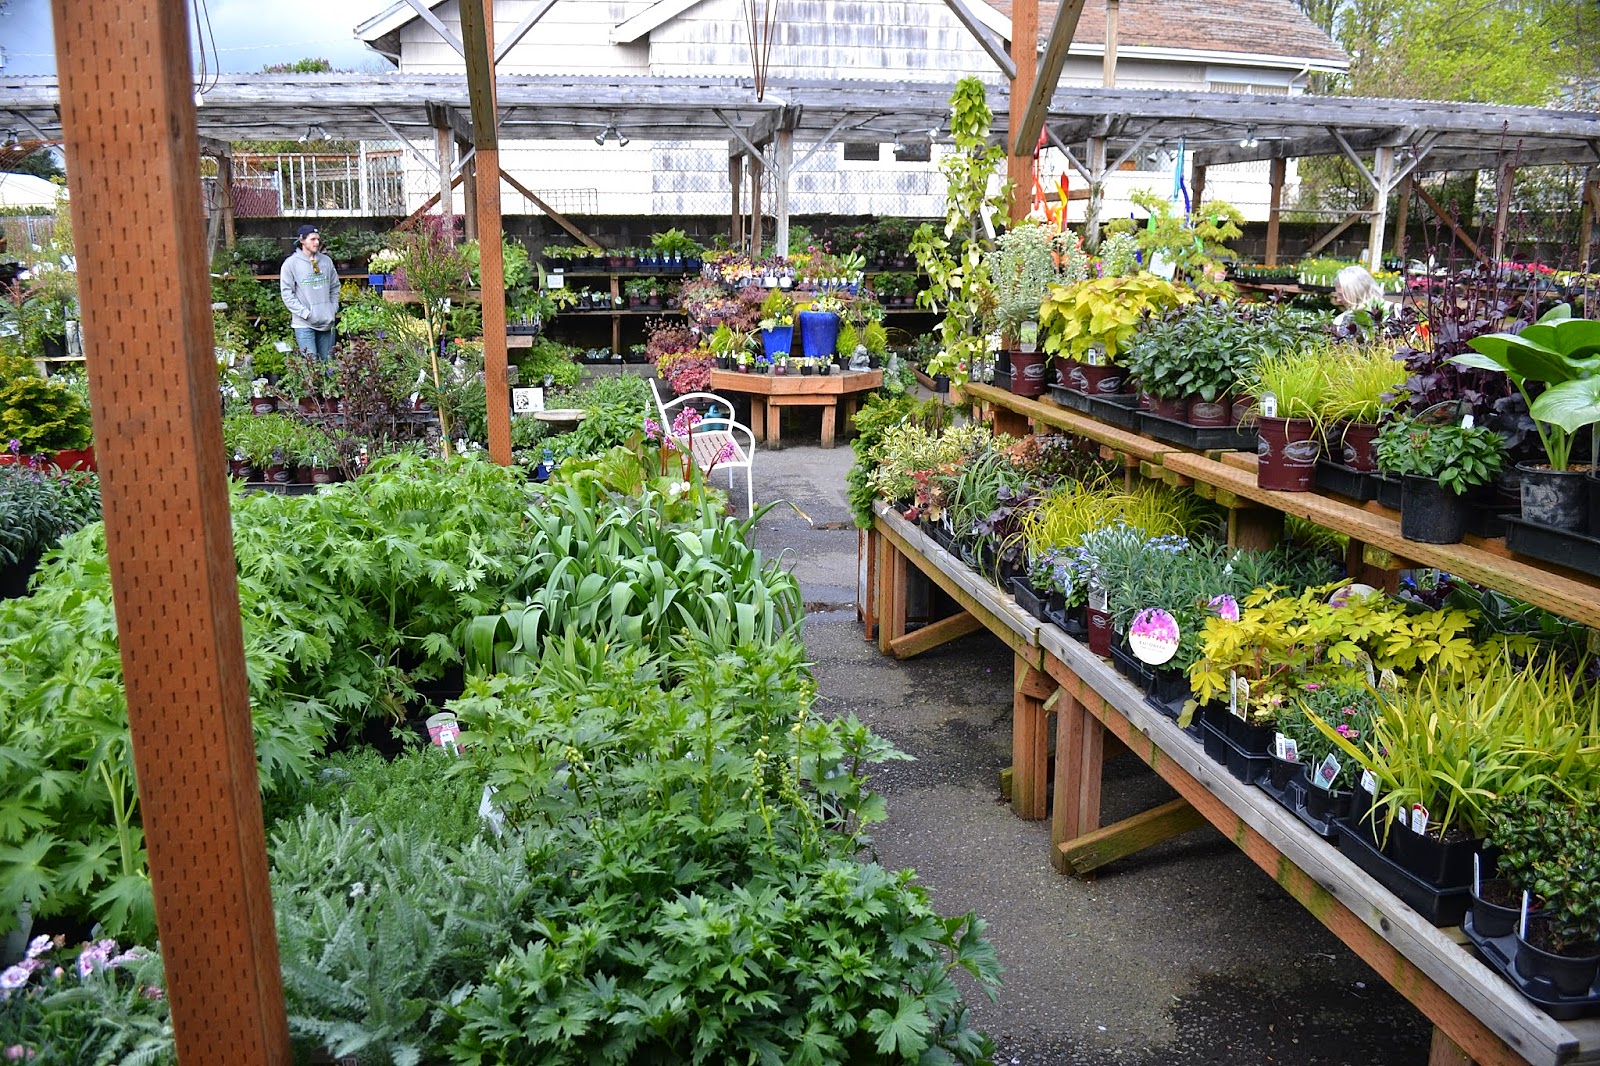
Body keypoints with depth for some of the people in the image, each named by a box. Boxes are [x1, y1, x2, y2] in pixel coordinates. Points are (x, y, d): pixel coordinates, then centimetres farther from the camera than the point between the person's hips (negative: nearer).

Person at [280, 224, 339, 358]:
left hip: (327, 322, 4)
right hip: (304, 323, -4)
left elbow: (335, 287, 17)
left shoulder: (326, 261, 8)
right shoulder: (291, 263, -4)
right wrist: (306, 313, -13)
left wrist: (334, 309, 6)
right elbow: (287, 294, -7)